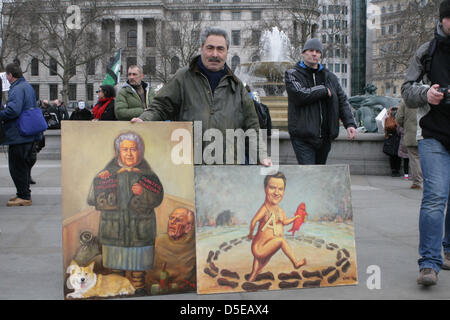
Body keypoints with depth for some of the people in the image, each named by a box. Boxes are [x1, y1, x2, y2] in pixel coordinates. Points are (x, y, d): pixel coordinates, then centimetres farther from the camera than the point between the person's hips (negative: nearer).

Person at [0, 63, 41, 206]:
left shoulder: (17, 89, -17)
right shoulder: (28, 86, 16)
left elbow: (13, 110, -29)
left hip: (19, 135, -10)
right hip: (30, 134, 10)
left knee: (17, 167, -4)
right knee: (24, 165, 18)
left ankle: (24, 196, -1)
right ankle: (24, 193, 27)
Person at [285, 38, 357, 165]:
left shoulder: (330, 77, 15)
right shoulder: (292, 74, 0)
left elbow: (342, 101, 12)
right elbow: (300, 95, -18)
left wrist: (350, 123, -3)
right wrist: (324, 90, -7)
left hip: (325, 137, 5)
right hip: (303, 136, -5)